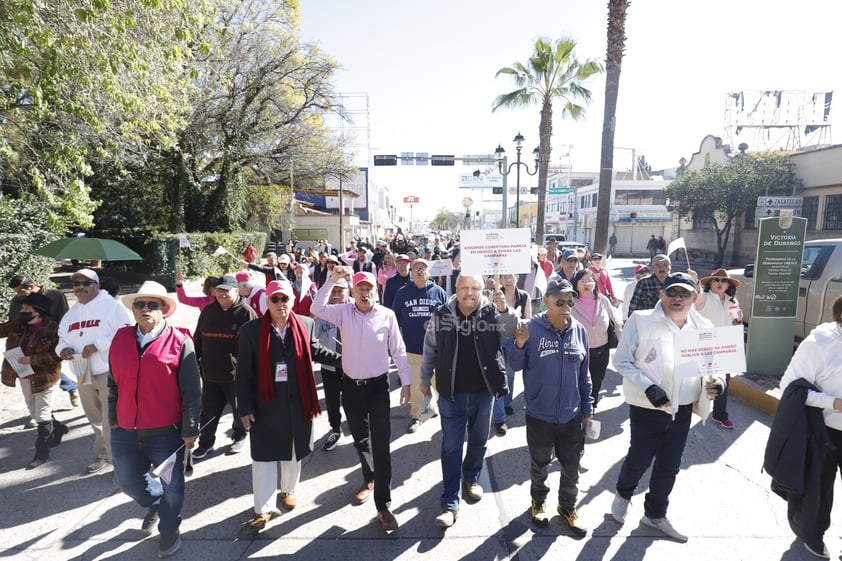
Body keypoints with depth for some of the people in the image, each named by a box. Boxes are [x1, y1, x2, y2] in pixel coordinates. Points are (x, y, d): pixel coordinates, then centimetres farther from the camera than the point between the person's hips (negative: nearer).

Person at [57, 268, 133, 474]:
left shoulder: (111, 305, -8)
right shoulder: (71, 313, 15)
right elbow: (62, 338, 20)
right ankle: (102, 455, 35)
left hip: (109, 372, -7)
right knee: (95, 419, 20)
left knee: (112, 420, -6)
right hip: (83, 374, 8)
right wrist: (63, 348, -2)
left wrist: (97, 345, -24)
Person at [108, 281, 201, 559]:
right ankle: (154, 503, 50)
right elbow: (113, 385, 13)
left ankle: (169, 529, 37)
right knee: (126, 480, 19)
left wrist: (190, 430, -9)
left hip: (166, 433, -4)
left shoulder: (179, 341, -11)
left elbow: (191, 392, -10)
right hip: (126, 432, 5)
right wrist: (114, 421, 13)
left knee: (171, 485, 11)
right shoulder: (120, 339, 3)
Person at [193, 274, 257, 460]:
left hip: (236, 374, -4)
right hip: (210, 373, 5)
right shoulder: (208, 311, 7)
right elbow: (198, 338, 15)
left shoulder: (246, 312, -11)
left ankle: (240, 436, 36)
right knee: (208, 411, 13)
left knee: (240, 409, 14)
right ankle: (205, 443, 29)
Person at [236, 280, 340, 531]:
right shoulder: (251, 330, -11)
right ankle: (263, 509, 25)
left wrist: (342, 359, 14)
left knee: (293, 451, 19)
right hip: (266, 405, -2)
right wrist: (244, 407, -7)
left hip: (297, 403, 2)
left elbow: (314, 351, 14)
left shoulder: (306, 324, -5)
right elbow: (243, 373, -7)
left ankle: (288, 490, 44)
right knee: (264, 456, 8)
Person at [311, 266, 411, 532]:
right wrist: (332, 279, -26)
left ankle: (383, 505, 8)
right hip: (351, 386, 3)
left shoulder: (387, 315, -9)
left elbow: (398, 351, -4)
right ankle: (369, 479, 46)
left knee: (381, 445, -3)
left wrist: (406, 382, -3)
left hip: (378, 385, -2)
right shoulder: (344, 312, -4)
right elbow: (317, 309, -21)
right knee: (360, 439, 21)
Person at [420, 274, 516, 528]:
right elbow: (430, 349, 2)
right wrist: (425, 380, 9)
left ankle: (471, 478, 46)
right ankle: (450, 503, 14)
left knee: (479, 441, 20)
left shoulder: (491, 312, -8)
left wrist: (504, 310, -42)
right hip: (452, 393, -1)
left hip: (483, 392, 1)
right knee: (451, 447, 3)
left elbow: (511, 332, -23)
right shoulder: (442, 315, -8)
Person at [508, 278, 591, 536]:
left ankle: (568, 506, 41)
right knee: (539, 464, 18)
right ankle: (538, 502, 43)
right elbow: (517, 366, -8)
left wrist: (587, 408, 10)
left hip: (571, 415, 3)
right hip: (539, 415, -2)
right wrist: (519, 345, -27)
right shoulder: (531, 328, -14)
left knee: (571, 467, 16)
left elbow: (584, 374, 6)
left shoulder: (579, 330, -3)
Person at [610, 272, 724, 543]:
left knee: (669, 465, 17)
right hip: (646, 408, -4)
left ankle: (655, 514, 41)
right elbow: (622, 360, -13)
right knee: (640, 459, 8)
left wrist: (716, 382, -15)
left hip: (682, 409, 4)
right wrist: (648, 388, -21)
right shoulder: (641, 320, -17)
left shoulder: (703, 328, -4)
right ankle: (623, 493, 42)